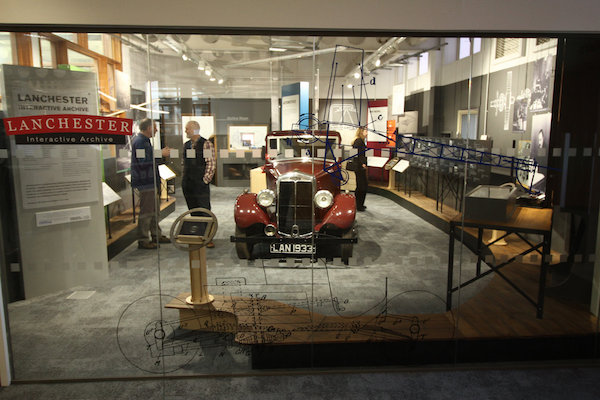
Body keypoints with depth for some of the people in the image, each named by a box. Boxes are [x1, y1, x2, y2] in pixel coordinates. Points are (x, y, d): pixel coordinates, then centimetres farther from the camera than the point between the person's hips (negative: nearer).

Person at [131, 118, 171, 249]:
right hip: (145, 182, -11)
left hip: (149, 181, 11)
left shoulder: (143, 140, 17)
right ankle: (143, 240, 3)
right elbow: (143, 162, -26)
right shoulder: (140, 142, -17)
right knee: (146, 212, -5)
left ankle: (156, 235, 28)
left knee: (153, 209, 18)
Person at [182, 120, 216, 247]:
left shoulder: (206, 144, -7)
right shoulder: (186, 145, 14)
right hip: (188, 186, 7)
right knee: (193, 212, 12)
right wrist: (185, 180, 13)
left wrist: (205, 180, -13)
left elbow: (211, 164, -10)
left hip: (201, 185, -7)